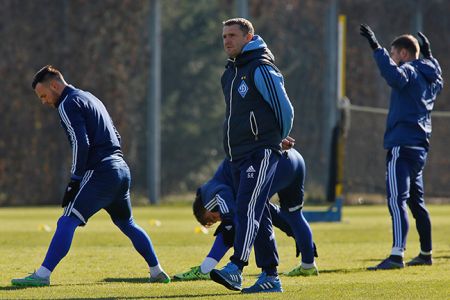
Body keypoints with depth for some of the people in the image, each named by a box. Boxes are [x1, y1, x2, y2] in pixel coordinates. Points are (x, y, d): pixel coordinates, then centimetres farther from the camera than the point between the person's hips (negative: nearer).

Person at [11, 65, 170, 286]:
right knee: (127, 224, 23)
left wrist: (75, 180, -14)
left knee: (67, 222, -13)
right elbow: (116, 138, 25)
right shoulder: (89, 98, 25)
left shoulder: (67, 104, -5)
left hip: (100, 172, -9)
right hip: (122, 169, 9)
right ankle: (157, 272, 26)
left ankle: (42, 275, -20)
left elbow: (81, 144, -16)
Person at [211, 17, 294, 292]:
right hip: (238, 156, 9)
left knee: (247, 209, -19)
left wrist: (277, 140, 6)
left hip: (261, 153, -9)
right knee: (258, 216, 9)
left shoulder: (261, 69, -9)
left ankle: (235, 269, -30)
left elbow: (285, 109, -8)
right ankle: (271, 277, 11)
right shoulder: (230, 73, 18)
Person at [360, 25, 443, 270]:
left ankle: (397, 255, -30)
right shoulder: (429, 76, 18)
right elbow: (439, 80, 43)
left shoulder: (409, 71, -9)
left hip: (402, 145, -10)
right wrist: (429, 55, 50)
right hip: (420, 146, 10)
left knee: (397, 199, -18)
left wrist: (376, 48, -32)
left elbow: (394, 75, -33)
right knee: (416, 202, 20)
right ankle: (426, 253, 29)